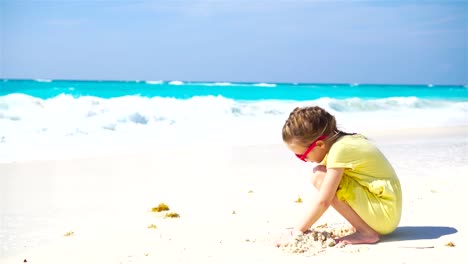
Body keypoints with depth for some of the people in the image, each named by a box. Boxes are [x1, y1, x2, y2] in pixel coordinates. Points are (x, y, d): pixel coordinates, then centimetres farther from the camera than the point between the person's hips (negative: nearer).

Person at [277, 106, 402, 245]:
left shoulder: (339, 150, -20)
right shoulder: (340, 142, 7)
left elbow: (323, 201, -21)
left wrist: (297, 231, -13)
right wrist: (302, 227, 9)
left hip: (386, 215, -10)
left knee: (319, 176, -17)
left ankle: (365, 231, -14)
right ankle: (361, 225, 7)